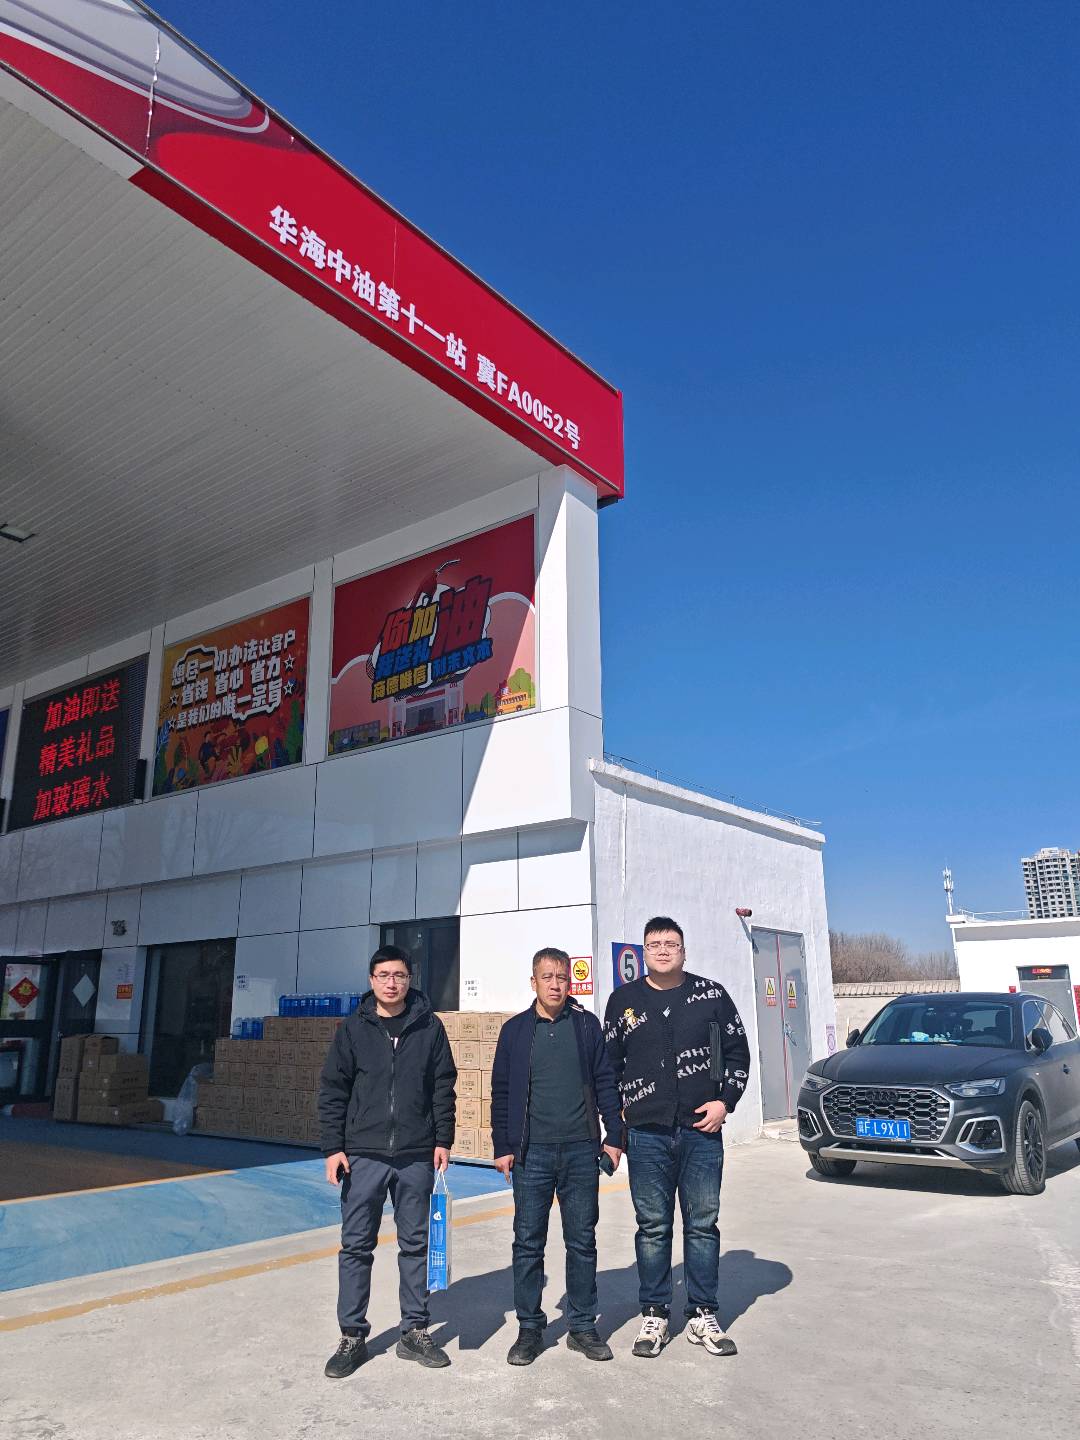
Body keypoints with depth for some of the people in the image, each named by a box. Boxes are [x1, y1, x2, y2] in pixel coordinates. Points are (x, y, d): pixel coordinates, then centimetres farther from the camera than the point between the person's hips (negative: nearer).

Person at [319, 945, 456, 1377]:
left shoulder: (429, 1027, 1)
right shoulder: (353, 1029, 0)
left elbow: (443, 1088, 5)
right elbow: (332, 1092, 1)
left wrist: (443, 1140, 1)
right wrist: (333, 1148, -4)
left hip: (416, 1157, 1)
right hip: (363, 1155, 0)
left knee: (416, 1244, 10)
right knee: (356, 1246, 6)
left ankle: (415, 1332, 24)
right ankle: (352, 1336, 20)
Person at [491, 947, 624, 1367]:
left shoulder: (587, 1025, 4)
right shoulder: (515, 1029, 3)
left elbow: (606, 1083, 6)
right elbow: (501, 1092, 5)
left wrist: (613, 1136, 2)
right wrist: (502, 1147, 2)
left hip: (581, 1150, 1)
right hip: (531, 1153, 0)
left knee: (582, 1241, 9)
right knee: (528, 1242, 5)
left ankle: (582, 1325, 22)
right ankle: (529, 1328, 19)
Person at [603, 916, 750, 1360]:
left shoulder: (711, 994, 4)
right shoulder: (624, 999, 6)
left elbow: (737, 1051, 7)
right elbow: (608, 1061, 11)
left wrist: (725, 1100, -1)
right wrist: (616, 1109, 5)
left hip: (701, 1130, 0)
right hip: (646, 1135, 0)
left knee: (702, 1224, 8)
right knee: (653, 1227, 7)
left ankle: (703, 1316, 20)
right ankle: (654, 1316, 19)